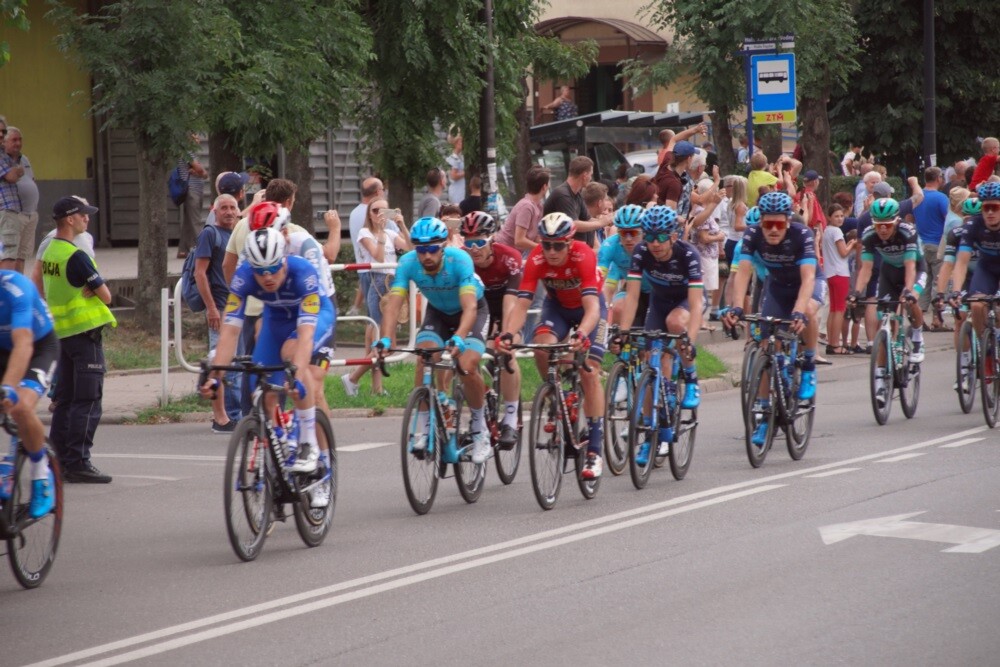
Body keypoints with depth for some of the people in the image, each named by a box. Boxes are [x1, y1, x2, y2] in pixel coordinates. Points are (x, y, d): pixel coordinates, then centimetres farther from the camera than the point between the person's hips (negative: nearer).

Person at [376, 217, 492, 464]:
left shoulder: (459, 260, -35)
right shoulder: (408, 263, -26)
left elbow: (470, 307, -43)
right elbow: (393, 305, -31)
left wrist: (458, 338, -60)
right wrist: (386, 339, -47)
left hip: (473, 311, -3)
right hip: (437, 312, 3)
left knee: (468, 367, -23)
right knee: (424, 359, -23)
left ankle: (480, 430, -1)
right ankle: (423, 428, -11)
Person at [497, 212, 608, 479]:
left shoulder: (584, 256, -36)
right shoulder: (536, 260, -28)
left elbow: (592, 307, -44)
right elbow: (521, 305, -33)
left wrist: (581, 335, -62)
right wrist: (507, 334, -51)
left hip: (588, 307, -2)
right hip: (556, 306, 2)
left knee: (589, 372, -15)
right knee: (542, 347, -29)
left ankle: (594, 452, -11)